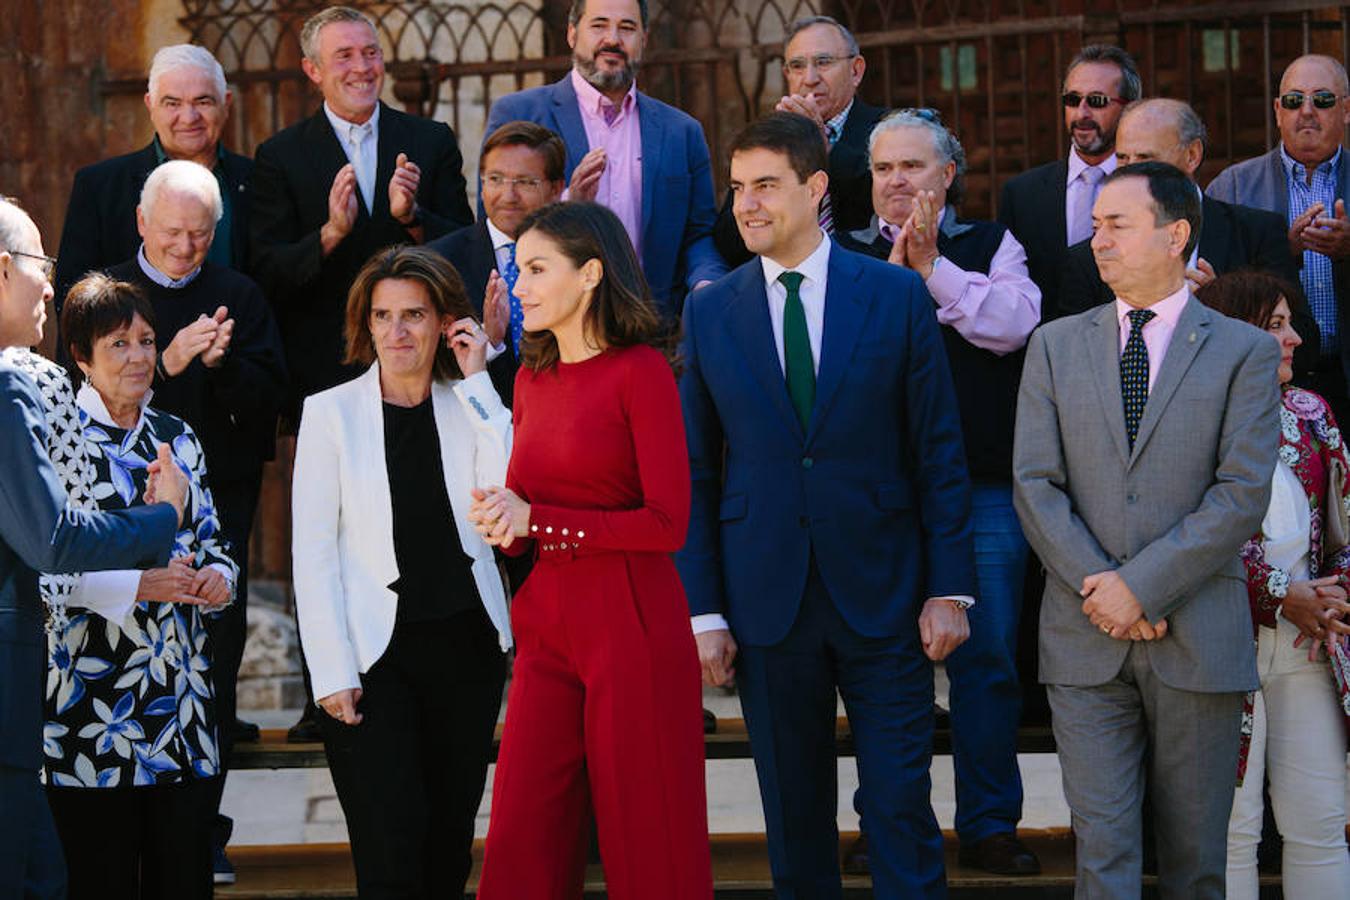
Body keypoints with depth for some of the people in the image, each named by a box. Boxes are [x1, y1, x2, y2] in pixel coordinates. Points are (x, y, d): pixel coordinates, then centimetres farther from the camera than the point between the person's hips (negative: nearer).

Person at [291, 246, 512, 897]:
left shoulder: (469, 406, 8)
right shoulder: (331, 413, 1)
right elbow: (314, 554, -2)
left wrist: (476, 381, -8)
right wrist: (332, 673, -9)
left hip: (465, 647, 3)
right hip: (375, 656, -3)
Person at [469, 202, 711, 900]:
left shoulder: (640, 371, -7)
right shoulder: (533, 378, 14)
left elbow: (668, 523, -12)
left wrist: (535, 521, -11)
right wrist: (500, 521, -1)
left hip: (631, 627, -6)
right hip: (547, 627, 6)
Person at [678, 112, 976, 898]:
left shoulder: (897, 295, 0)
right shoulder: (711, 312, 4)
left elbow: (940, 451, 1)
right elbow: (696, 471, 5)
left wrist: (950, 588, -4)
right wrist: (704, 608, 0)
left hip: (882, 595, -2)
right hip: (767, 601, 2)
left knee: (902, 809, -1)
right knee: (795, 818, 9)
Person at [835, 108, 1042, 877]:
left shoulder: (991, 246, 10)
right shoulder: (842, 256, 10)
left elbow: (1014, 323, -8)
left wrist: (931, 266, -10)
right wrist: (893, 273, -13)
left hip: (983, 488, 0)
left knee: (988, 657, 1)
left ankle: (990, 825, 11)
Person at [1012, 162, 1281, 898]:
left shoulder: (1244, 351, 2)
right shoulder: (1055, 346, 10)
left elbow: (1243, 493, -7)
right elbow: (1034, 484, 3)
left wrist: (1142, 586, -14)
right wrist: (1097, 588, -10)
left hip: (1198, 639, -1)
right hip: (1086, 640, 1)